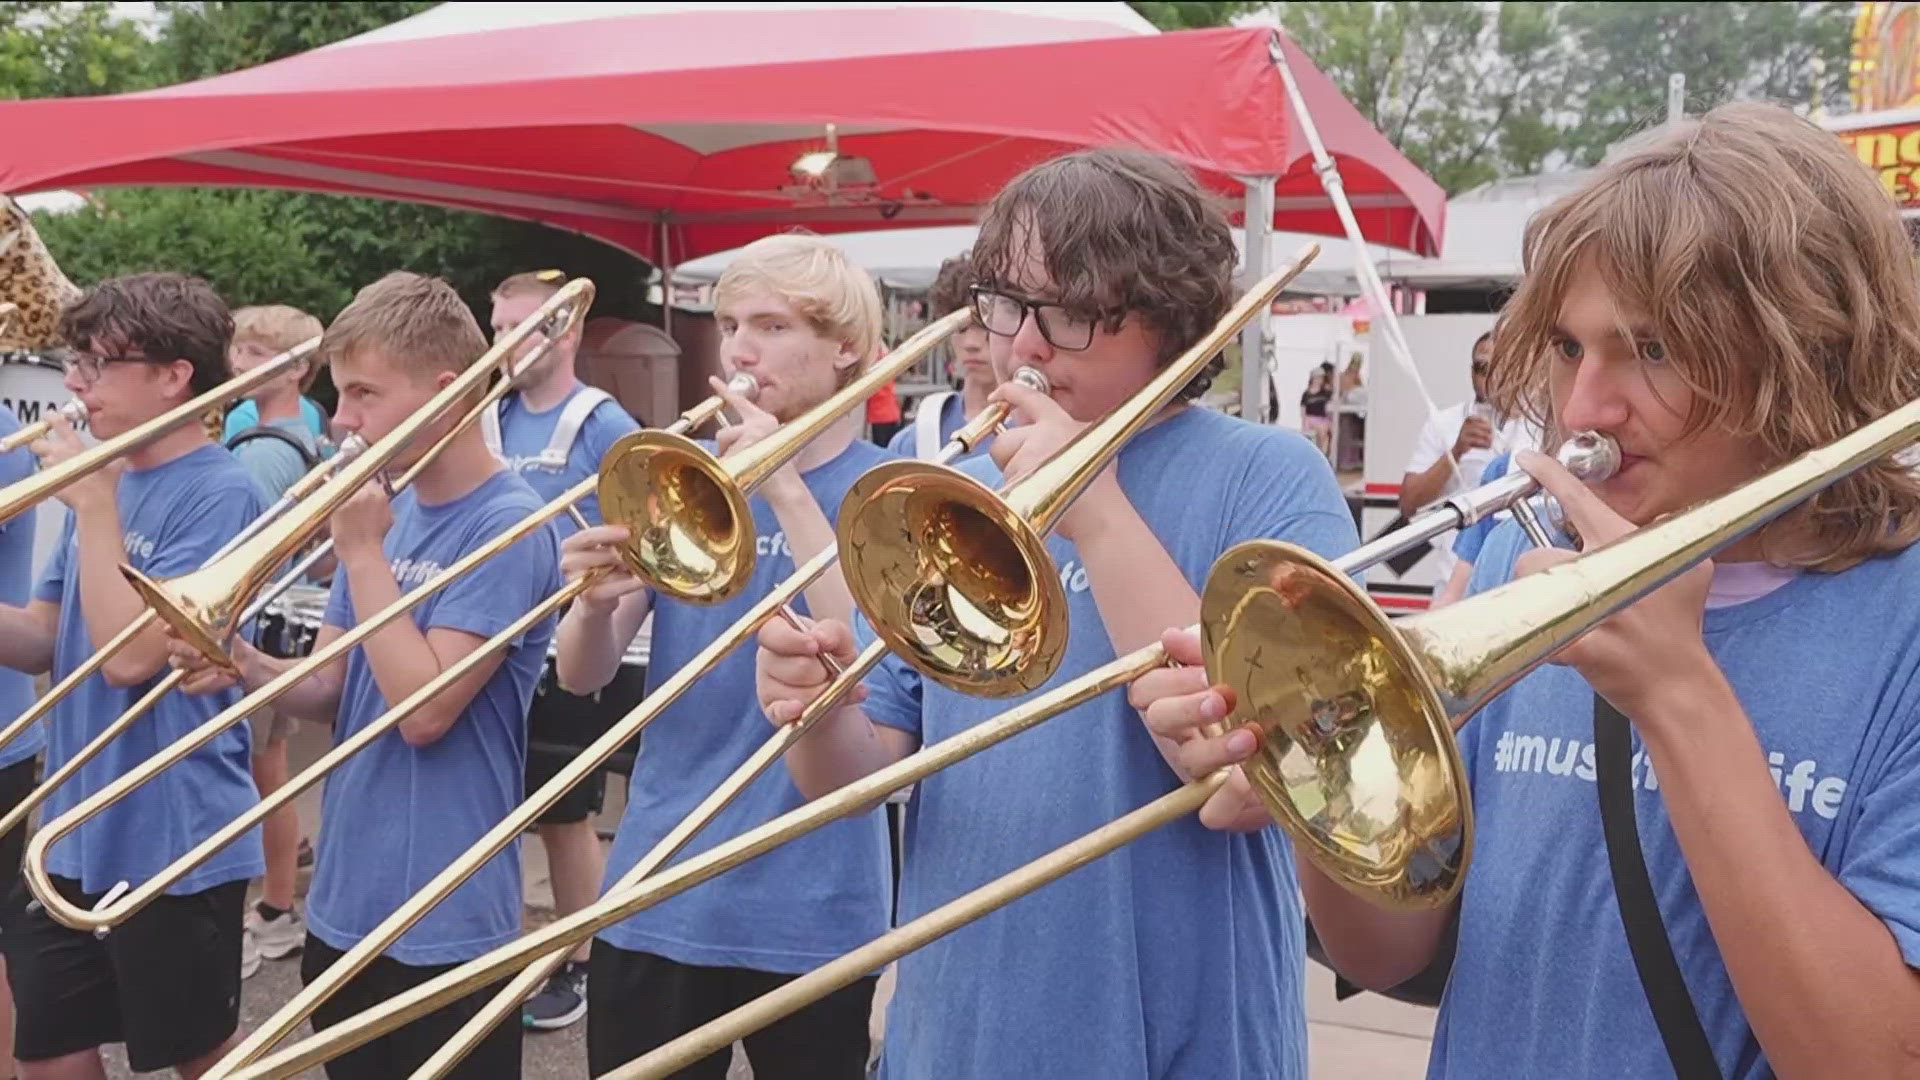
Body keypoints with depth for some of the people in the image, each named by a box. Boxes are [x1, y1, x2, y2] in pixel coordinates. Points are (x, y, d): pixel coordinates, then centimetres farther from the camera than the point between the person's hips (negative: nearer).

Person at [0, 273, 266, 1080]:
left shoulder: (219, 493, -17)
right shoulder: (106, 480, 7)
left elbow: (130, 656, -24)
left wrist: (92, 504, -19)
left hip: (176, 839, -8)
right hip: (80, 832, 8)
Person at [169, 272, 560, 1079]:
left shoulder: (509, 527, -17)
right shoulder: (385, 508, 6)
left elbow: (425, 708, -24)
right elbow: (332, 692, 8)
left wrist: (361, 550, -18)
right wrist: (248, 667, -12)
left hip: (445, 923, -7)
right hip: (342, 901, 8)